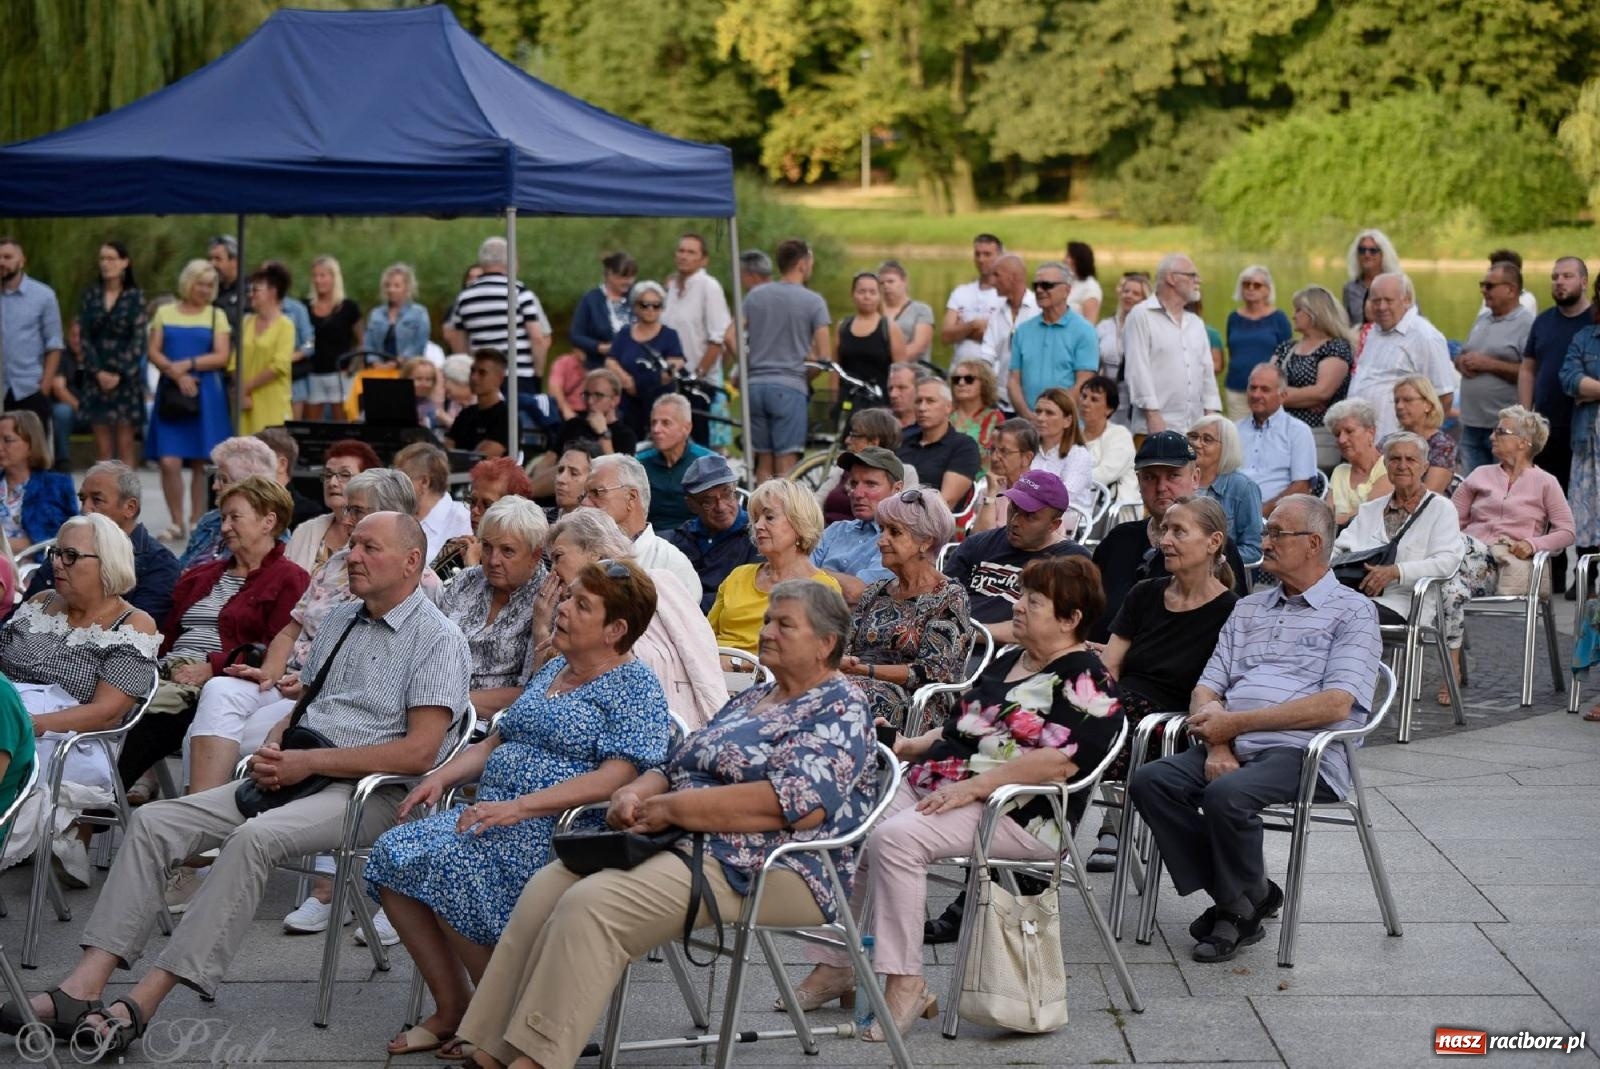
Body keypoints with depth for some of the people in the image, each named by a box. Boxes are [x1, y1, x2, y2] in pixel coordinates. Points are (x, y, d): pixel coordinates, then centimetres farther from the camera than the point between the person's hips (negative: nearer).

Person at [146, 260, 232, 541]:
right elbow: (154, 353, 4)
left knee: (200, 463, 0)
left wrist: (189, 364, -11)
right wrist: (177, 374, -11)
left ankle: (196, 521, 10)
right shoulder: (164, 313, 12)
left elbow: (222, 357, 0)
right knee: (169, 462, -8)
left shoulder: (216, 316, 10)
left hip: (205, 394, 0)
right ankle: (177, 522, 1)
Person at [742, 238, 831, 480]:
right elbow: (825, 357, -5)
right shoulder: (813, 301, -3)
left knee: (763, 462, 10)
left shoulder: (755, 295, 9)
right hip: (789, 387, -5)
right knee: (786, 463, -5)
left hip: (755, 385, 5)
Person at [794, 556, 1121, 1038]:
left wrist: (972, 787, -25)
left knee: (895, 838, -30)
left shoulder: (1087, 683, -8)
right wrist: (912, 746, 12)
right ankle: (835, 967, -3)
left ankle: (904, 984, -25)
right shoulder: (1006, 663, 21)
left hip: (1015, 815, -9)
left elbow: (1061, 760, -22)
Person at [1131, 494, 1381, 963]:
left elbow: (1335, 705, -9)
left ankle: (1242, 907, -6)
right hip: (1233, 748, 6)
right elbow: (1206, 690, 17)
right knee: (1150, 781, -20)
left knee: (1227, 796, -34)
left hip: (1303, 752, -6)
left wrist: (1236, 722, -11)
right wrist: (1217, 745, -7)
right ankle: (1240, 893, -7)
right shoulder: (1248, 609, 25)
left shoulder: (1352, 612, 5)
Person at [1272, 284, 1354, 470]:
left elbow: (1322, 392, -15)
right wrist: (1305, 399, -10)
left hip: (1318, 439, -6)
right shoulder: (1286, 347, 18)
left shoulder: (1337, 347, -1)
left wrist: (1281, 396, -3)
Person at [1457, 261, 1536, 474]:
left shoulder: (1527, 325, -11)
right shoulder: (1482, 320, 16)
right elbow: (1460, 356, 25)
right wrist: (1461, 362, 0)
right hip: (1472, 424, 8)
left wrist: (1489, 364, -17)